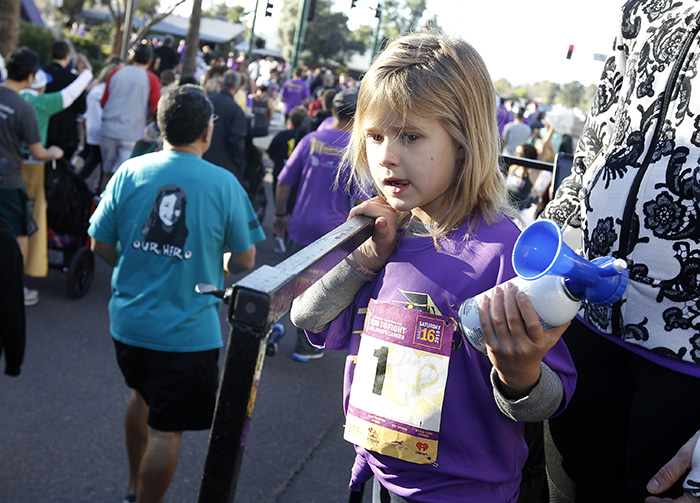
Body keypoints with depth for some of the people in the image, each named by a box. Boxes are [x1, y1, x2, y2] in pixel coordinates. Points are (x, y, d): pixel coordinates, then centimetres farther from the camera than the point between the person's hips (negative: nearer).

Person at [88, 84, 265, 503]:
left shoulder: (130, 171, -5)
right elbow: (245, 260, -4)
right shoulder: (224, 183, -11)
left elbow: (100, 244, 2)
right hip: (188, 331, -5)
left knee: (143, 396, 29)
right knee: (167, 430, 7)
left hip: (129, 321, 5)